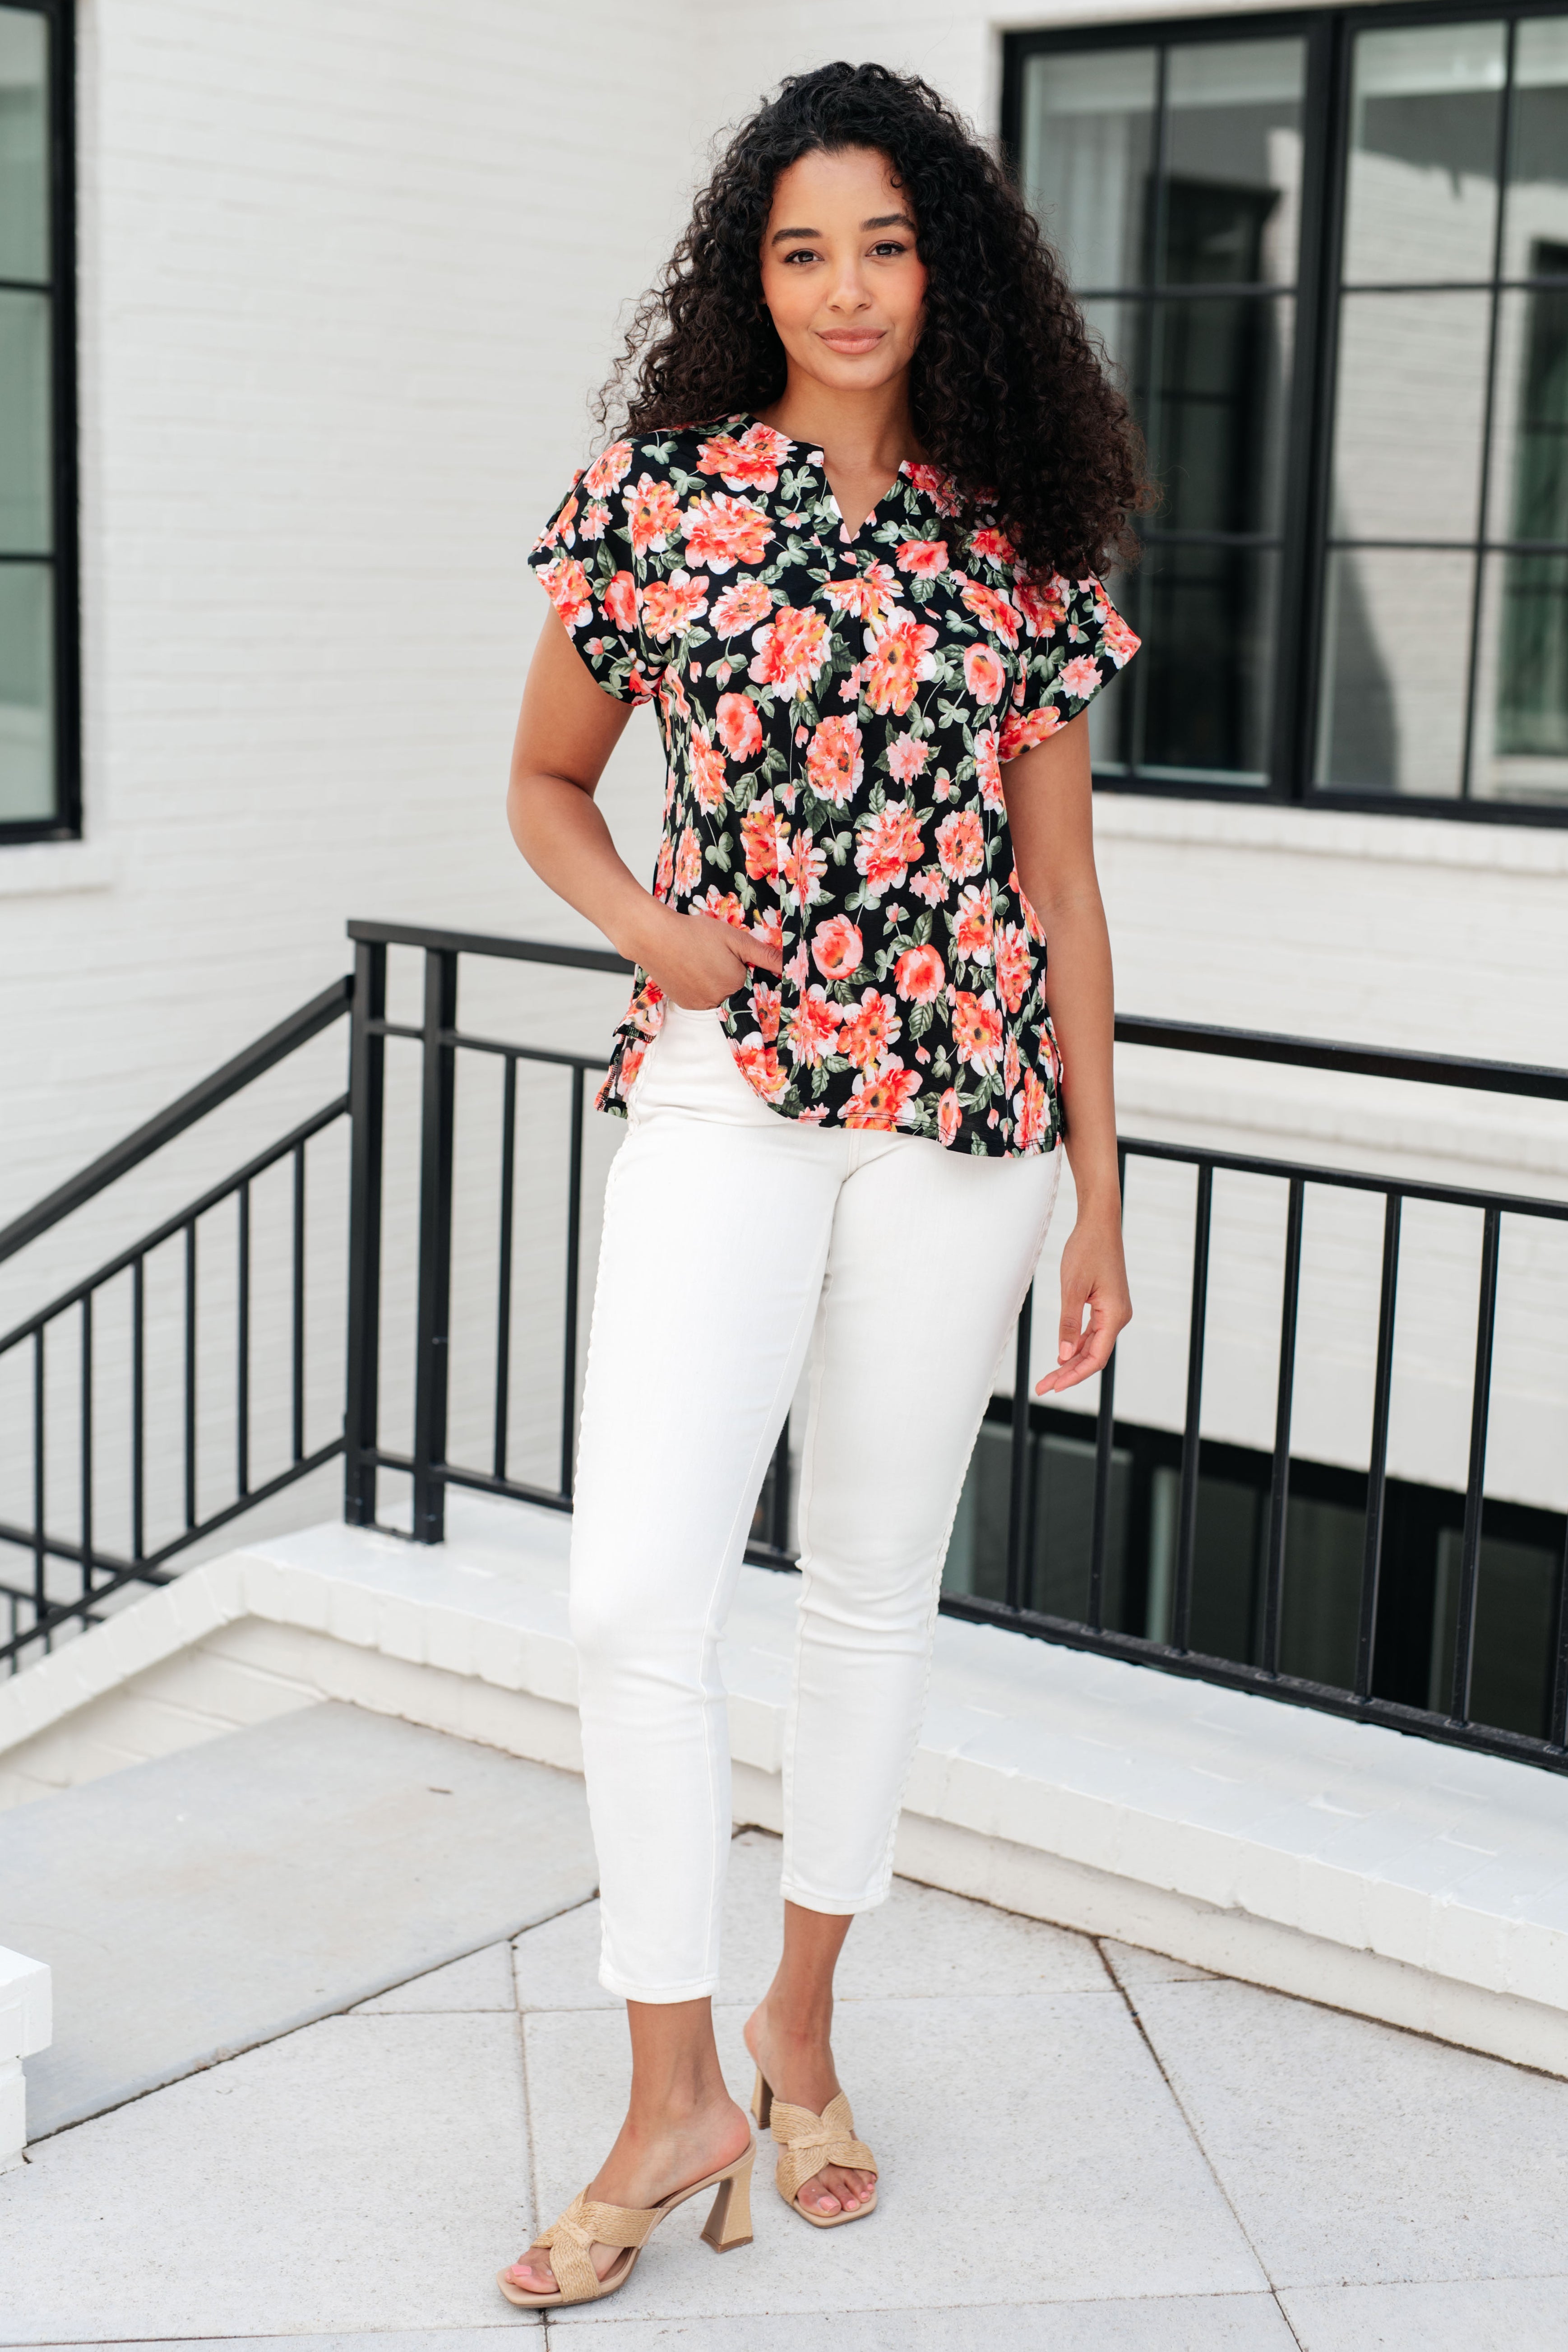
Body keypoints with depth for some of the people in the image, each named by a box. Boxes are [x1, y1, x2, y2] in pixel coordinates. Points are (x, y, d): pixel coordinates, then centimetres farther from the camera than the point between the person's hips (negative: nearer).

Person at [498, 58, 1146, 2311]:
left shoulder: (1016, 548, 4)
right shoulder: (652, 500, 2)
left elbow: (1060, 880, 7)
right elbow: (546, 784, 13)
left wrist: (1099, 1189, 5)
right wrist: (650, 928, -8)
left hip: (963, 1109, 1)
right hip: (723, 1097, -1)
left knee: (879, 1580, 10)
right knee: (639, 1596, -10)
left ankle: (801, 2018, 30)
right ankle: (675, 2101, 7)